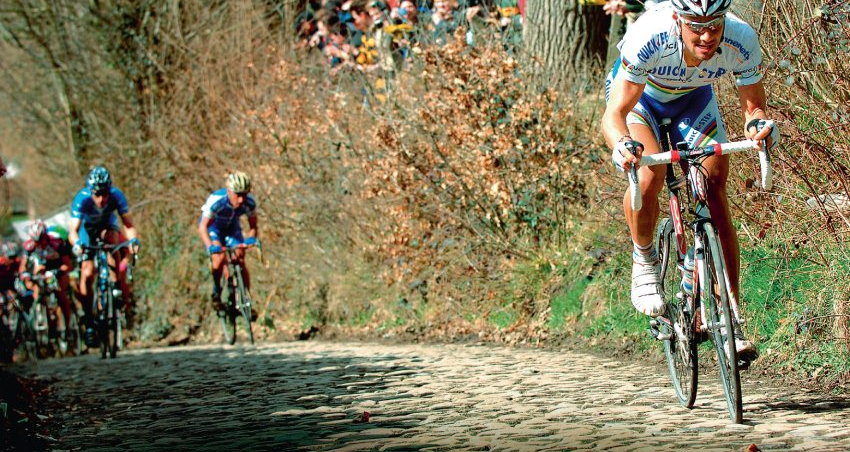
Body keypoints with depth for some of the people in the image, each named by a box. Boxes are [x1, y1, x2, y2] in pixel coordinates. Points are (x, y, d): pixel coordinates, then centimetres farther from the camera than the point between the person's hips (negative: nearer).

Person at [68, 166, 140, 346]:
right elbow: (73, 230, -41)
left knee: (112, 237, -34)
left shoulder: (117, 196, -32)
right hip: (87, 229, -1)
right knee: (87, 275, -15)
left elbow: (128, 224, -33)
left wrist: (133, 240, -54)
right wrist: (76, 243, -62)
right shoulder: (82, 199, -35)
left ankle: (120, 289, -19)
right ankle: (88, 323, -6)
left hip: (107, 226, 1)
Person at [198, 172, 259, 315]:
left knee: (241, 262, -9)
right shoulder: (216, 200, -39)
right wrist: (210, 246, -53)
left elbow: (253, 226, -16)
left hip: (232, 228, 3)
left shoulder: (249, 203, -28)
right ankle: (216, 294, -4)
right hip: (212, 226, -3)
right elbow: (203, 227, -36)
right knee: (219, 258, -25)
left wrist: (250, 239, -39)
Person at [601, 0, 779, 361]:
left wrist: (759, 123, -44)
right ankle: (644, 260, 0)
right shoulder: (649, 38, -41)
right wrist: (623, 145, -62)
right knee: (649, 175, -30)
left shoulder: (742, 41, -33)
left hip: (693, 98, 3)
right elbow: (614, 114, -39)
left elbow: (753, 104, -20)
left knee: (716, 194, -13)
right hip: (639, 95, -3)